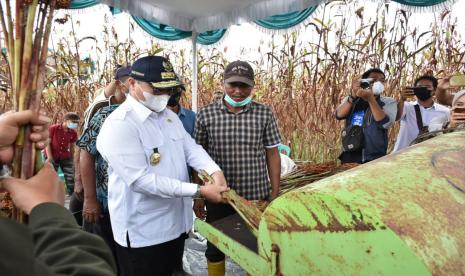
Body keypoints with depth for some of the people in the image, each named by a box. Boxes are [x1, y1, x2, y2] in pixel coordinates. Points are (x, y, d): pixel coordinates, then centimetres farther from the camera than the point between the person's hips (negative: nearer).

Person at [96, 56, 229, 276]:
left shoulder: (169, 116, 6)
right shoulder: (119, 125, -22)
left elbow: (191, 148, 4)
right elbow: (140, 180, -28)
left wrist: (214, 172, -18)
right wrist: (199, 191, -29)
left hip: (176, 222, 8)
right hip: (143, 232, -7)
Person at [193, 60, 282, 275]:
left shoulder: (264, 114, -4)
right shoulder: (206, 114, -5)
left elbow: (272, 155, 1)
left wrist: (275, 193, 0)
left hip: (256, 196, 0)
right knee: (215, 248, 18)